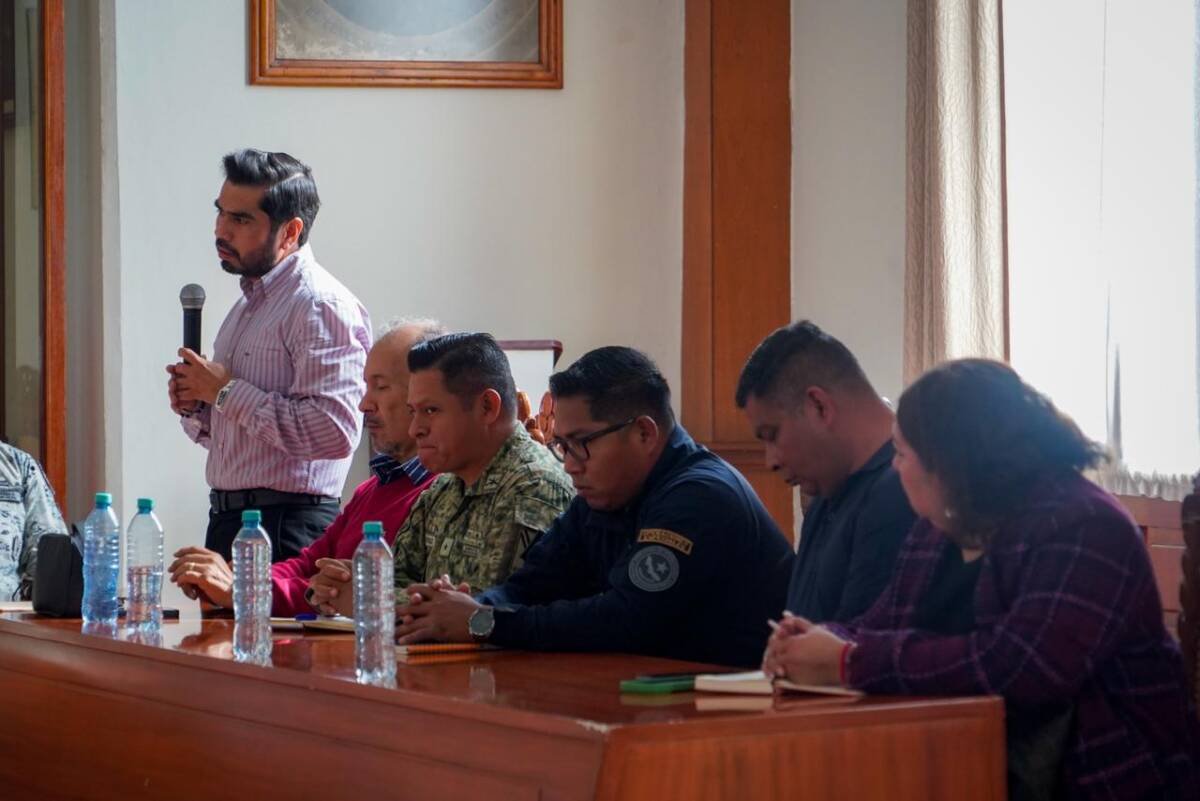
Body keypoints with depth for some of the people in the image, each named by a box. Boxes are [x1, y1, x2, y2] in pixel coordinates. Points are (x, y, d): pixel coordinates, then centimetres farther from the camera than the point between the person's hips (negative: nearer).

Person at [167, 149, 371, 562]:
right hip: (226, 521, 9)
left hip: (287, 528, -9)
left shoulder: (321, 306, -12)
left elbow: (332, 431, -25)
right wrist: (195, 407, 5)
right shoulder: (249, 303, 19)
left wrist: (227, 392, -16)